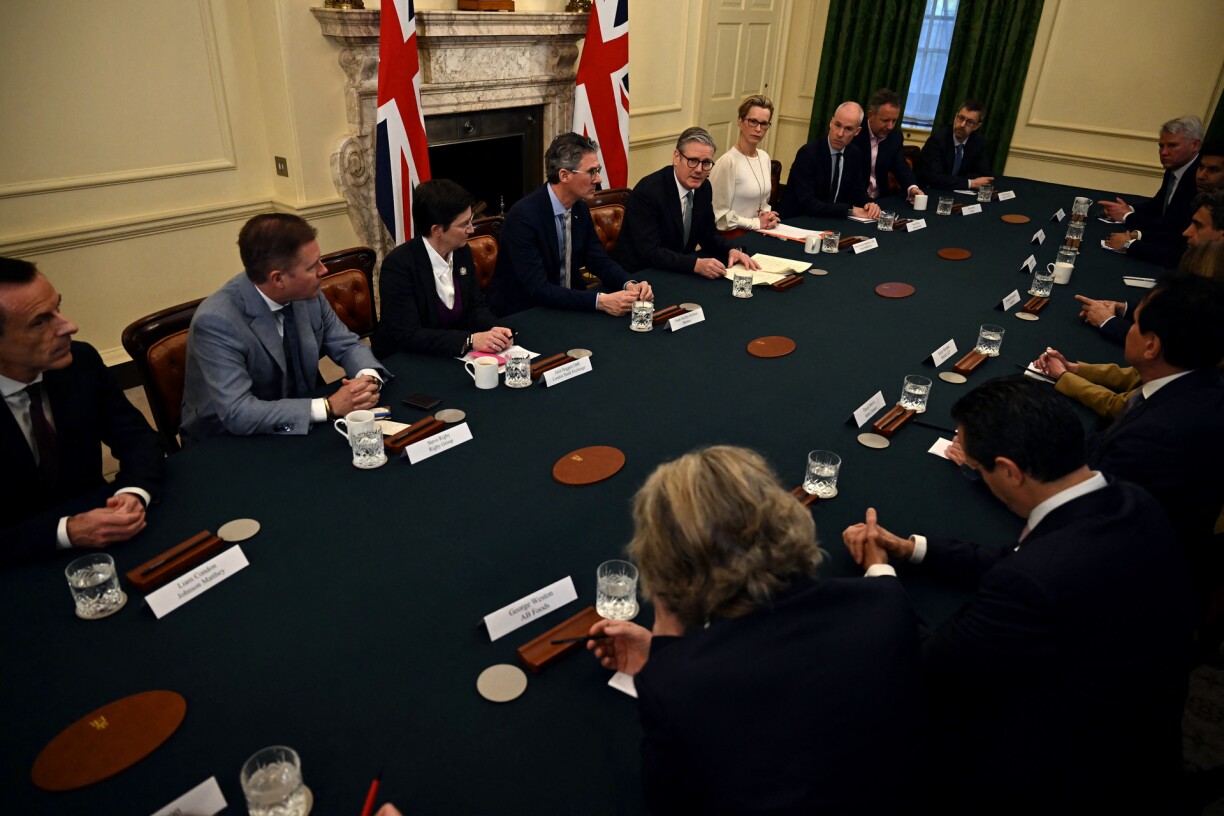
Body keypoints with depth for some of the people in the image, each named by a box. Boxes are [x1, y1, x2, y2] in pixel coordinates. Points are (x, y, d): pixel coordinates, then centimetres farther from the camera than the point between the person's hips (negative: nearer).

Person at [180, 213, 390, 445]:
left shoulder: (307, 294, -9)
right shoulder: (216, 322, -25)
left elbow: (347, 345, 3)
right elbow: (237, 413, -29)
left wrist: (369, 378, -19)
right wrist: (329, 407, -31)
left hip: (295, 430, 6)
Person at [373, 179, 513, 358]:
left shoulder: (462, 251, 0)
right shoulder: (399, 266, -18)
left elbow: (476, 306, 7)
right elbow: (408, 335, -23)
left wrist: (493, 330, -14)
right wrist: (470, 340, -29)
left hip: (454, 358, 6)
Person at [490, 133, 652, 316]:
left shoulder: (581, 209, 1)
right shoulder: (523, 216, -21)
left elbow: (600, 261, 5)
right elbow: (538, 289, -26)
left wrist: (629, 285, -15)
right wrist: (600, 301, -33)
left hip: (567, 306, 7)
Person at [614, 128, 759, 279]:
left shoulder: (704, 187, 0)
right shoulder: (647, 191, -22)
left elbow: (708, 233, 12)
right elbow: (649, 253, -27)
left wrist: (731, 250, -8)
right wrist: (696, 264, -35)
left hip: (677, 271, 8)